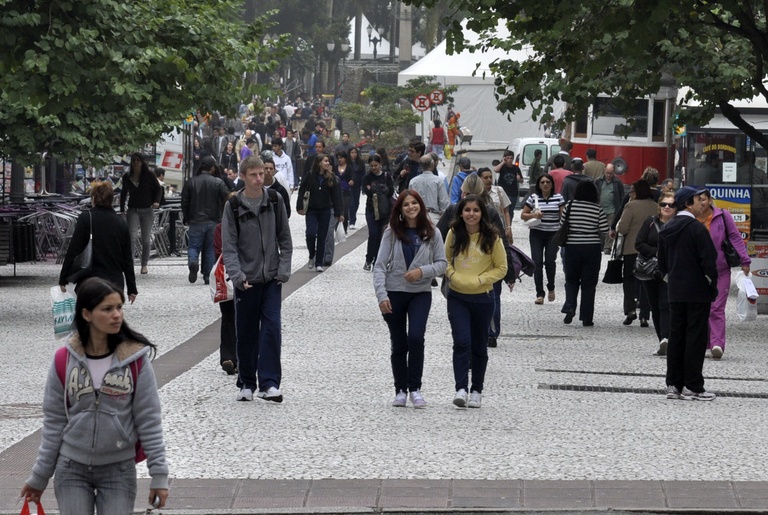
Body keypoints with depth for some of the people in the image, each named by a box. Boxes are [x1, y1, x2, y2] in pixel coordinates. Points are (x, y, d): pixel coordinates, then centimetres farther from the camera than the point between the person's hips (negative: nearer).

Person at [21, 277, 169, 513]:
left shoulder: (136, 360, -8)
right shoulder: (65, 360, -5)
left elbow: (149, 420, -4)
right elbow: (54, 421, 3)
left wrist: (158, 473, -7)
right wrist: (40, 476, 6)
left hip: (119, 469, -1)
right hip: (72, 468, 1)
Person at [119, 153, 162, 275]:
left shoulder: (149, 175, -1)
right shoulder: (127, 177, 5)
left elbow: (158, 189, 6)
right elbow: (124, 193, 16)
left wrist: (156, 202, -12)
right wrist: (122, 210, 11)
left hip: (147, 210, 0)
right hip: (133, 210, 0)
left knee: (146, 240, 4)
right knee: (132, 236, -16)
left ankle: (144, 265, 16)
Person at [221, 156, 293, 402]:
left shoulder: (275, 201, 4)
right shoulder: (233, 206, -2)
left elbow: (285, 239, 8)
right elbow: (228, 246, -5)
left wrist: (283, 270, -2)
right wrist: (237, 275, -17)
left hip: (272, 279, 1)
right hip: (246, 280, -1)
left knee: (272, 328, -10)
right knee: (246, 333, 7)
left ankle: (268, 384, -9)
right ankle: (246, 384, 18)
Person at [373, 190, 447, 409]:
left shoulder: (432, 234, 1)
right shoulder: (392, 233, -1)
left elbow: (442, 264, 3)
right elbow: (380, 266, -4)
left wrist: (422, 271, -15)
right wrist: (381, 295, -13)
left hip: (421, 292, -1)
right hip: (394, 292, 1)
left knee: (416, 337, -18)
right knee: (399, 344, 6)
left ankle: (415, 388, -8)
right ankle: (401, 390, 17)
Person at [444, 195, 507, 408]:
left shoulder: (492, 237, -7)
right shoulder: (454, 234, -2)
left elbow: (501, 268, -1)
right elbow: (446, 260, 12)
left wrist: (480, 280, -14)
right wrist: (453, 275, -8)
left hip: (482, 298, 0)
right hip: (457, 297, 0)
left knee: (479, 346, 11)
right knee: (462, 342, -15)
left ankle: (476, 391, 23)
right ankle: (461, 389, -16)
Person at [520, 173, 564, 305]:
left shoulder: (558, 198, 2)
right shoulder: (533, 198, 2)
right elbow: (523, 215, 6)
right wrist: (533, 215, -13)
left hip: (553, 234, -1)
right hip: (537, 234, 1)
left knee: (550, 261, -9)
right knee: (537, 262, -5)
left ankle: (551, 287, 19)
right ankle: (540, 294, 1)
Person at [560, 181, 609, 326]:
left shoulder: (569, 206, -4)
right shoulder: (598, 209, -6)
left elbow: (562, 226, 1)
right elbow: (604, 230, -7)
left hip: (572, 247, 1)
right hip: (592, 248, -1)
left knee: (571, 280, 16)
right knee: (589, 283, 6)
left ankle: (569, 306, -8)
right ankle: (586, 318, 6)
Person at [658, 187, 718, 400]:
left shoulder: (666, 229, 9)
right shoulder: (696, 229, -14)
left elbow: (662, 262, 15)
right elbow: (708, 261, -16)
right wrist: (713, 286, -4)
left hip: (675, 292, 7)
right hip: (698, 292, -7)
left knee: (676, 337, 10)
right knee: (696, 337, -3)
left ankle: (673, 385, 12)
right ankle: (692, 387, -2)